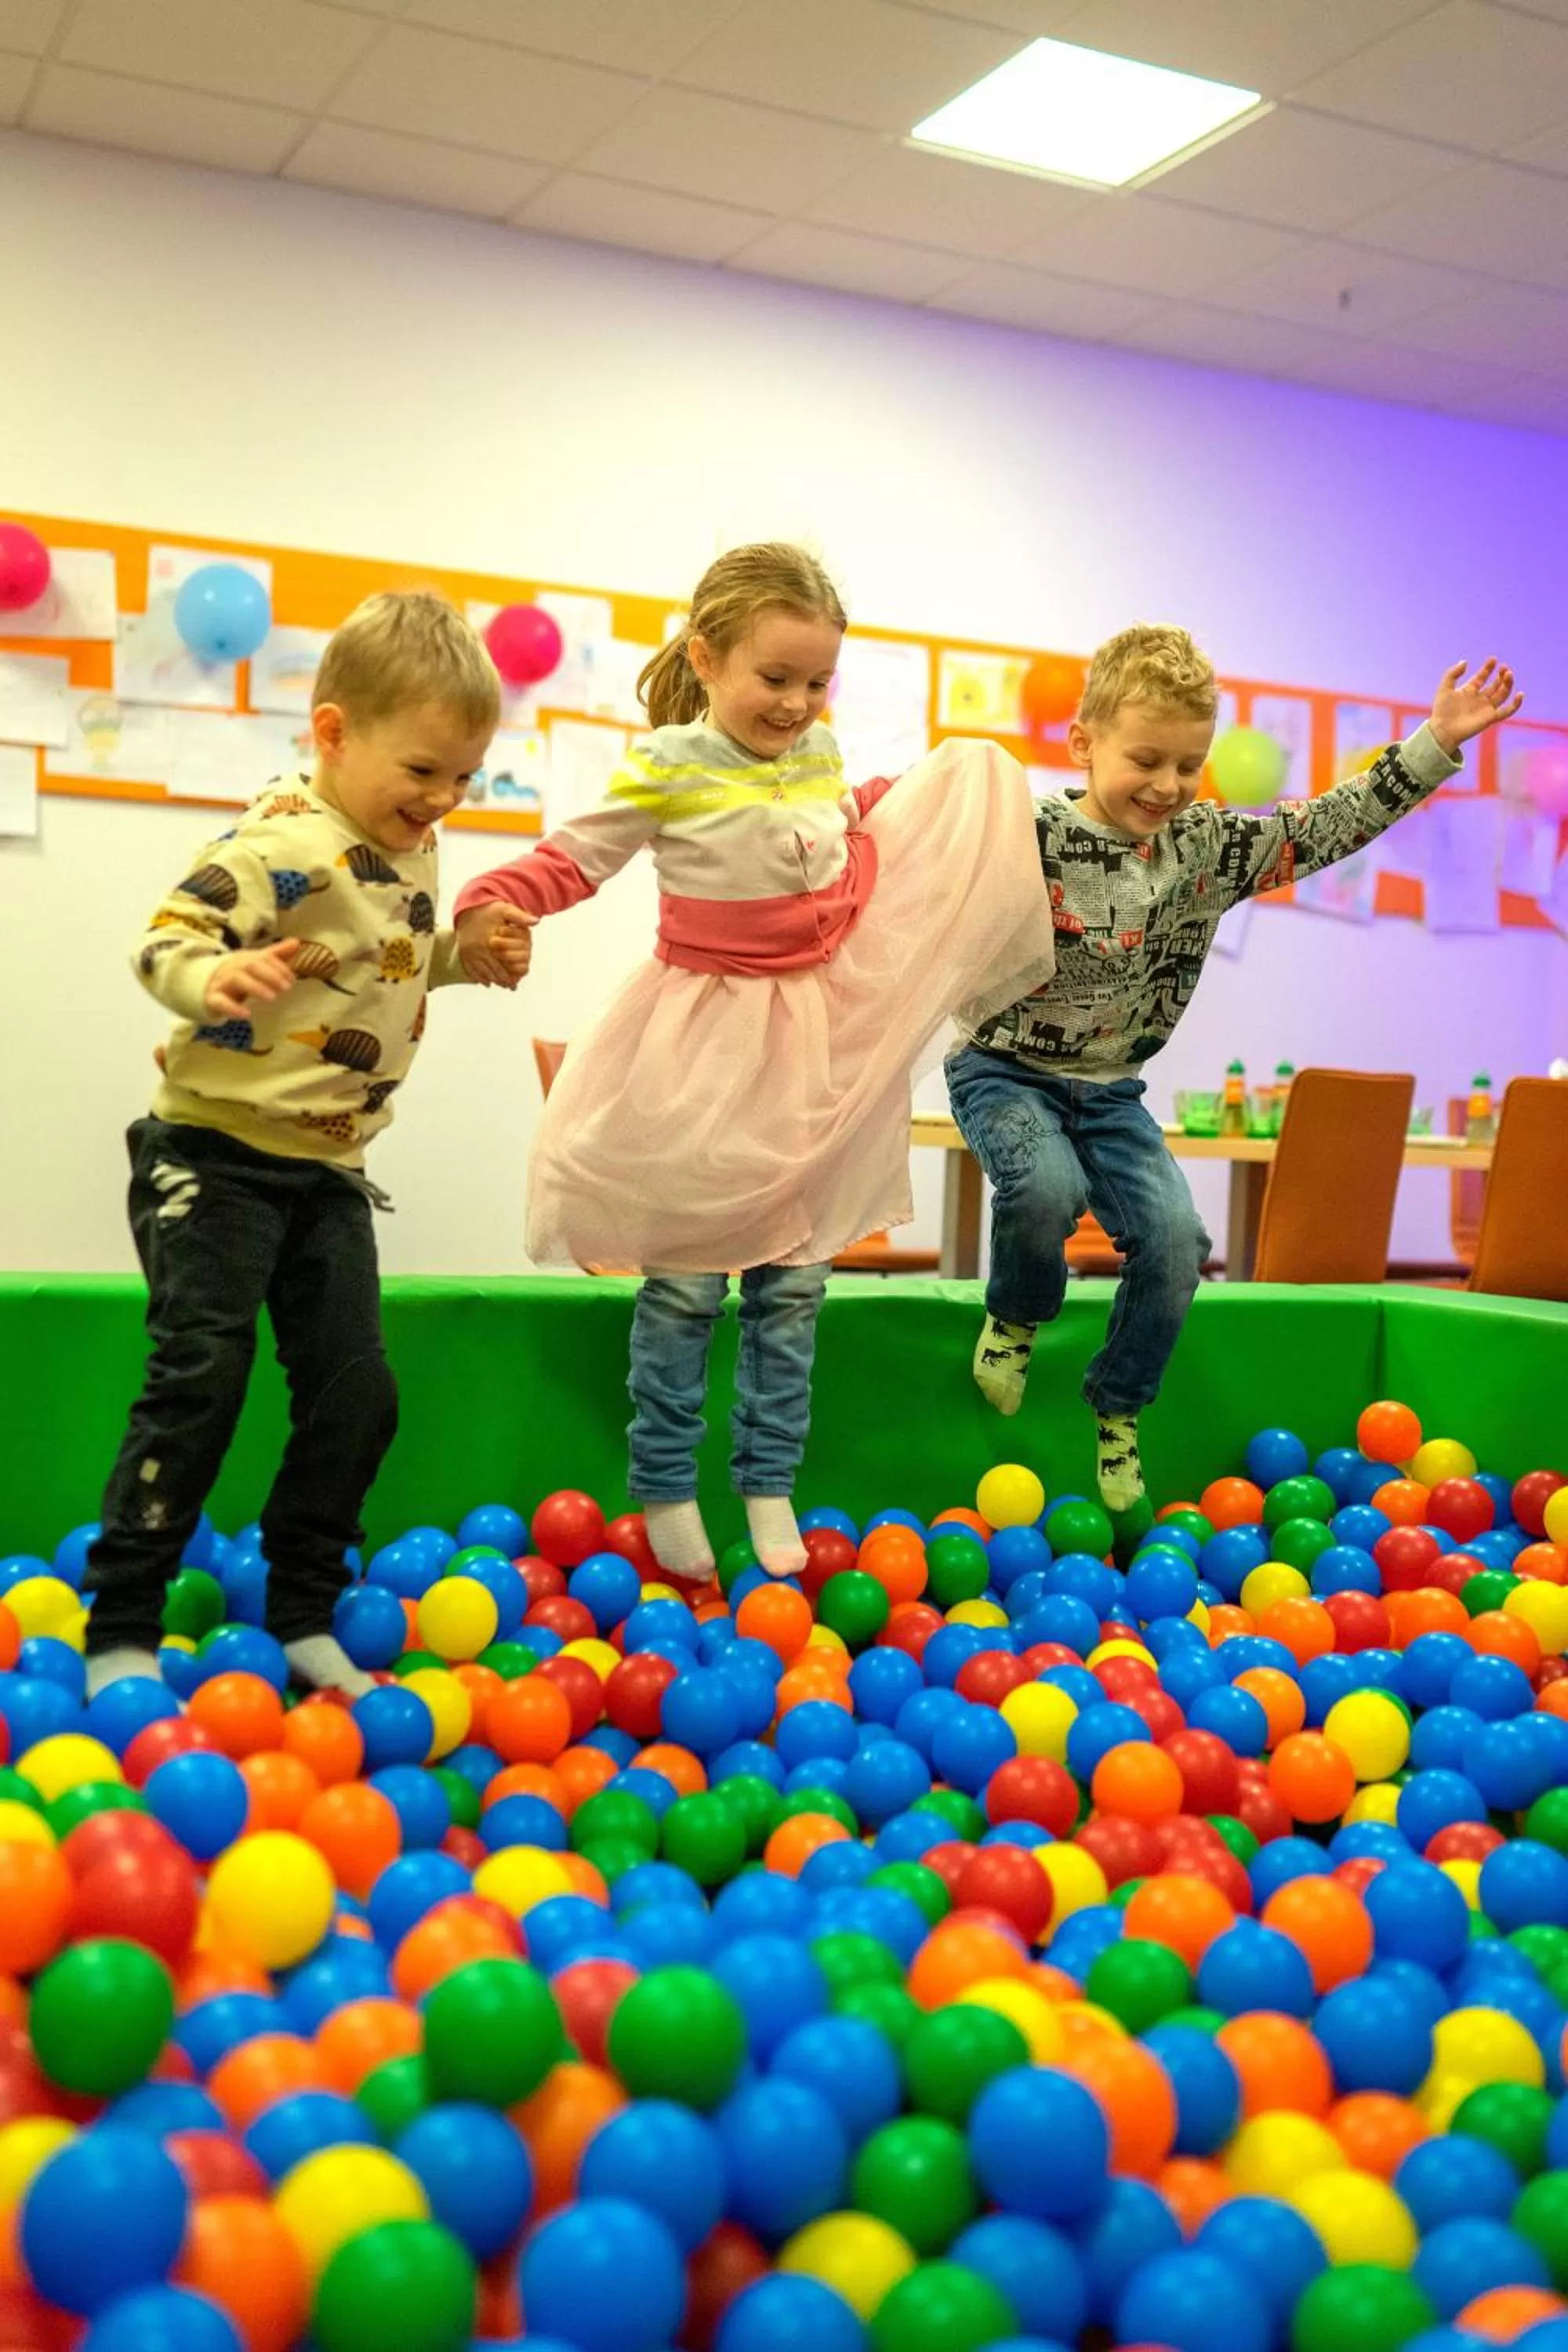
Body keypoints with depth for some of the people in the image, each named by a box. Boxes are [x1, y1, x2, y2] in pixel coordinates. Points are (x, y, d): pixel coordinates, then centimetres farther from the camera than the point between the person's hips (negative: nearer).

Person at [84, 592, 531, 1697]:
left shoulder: (411, 851, 7)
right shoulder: (287, 844, -19)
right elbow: (167, 938, -24)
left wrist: (466, 956, 7)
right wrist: (215, 979, -44)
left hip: (329, 1170, 8)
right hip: (216, 1158, -8)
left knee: (356, 1396, 7)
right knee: (201, 1383, -8)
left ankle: (304, 1616, 22)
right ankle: (120, 1631, 5)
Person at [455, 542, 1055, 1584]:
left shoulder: (821, 756, 5)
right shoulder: (670, 768, -12)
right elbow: (574, 859, -10)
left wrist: (935, 795, 22)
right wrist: (492, 904, -26)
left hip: (813, 1042, 5)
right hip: (706, 1047, -5)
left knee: (793, 1281, 9)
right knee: (684, 1280, 3)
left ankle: (770, 1487, 21)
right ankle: (666, 1491, 17)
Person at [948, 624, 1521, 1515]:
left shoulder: (1208, 844, -3)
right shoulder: (1034, 838, -19)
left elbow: (1328, 826, -1)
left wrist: (1435, 743, -5)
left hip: (1111, 1088, 5)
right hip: (1007, 1069, -5)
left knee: (1175, 1240, -9)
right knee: (1047, 1189, -33)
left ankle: (1117, 1410, 16)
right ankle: (1017, 1317, 3)